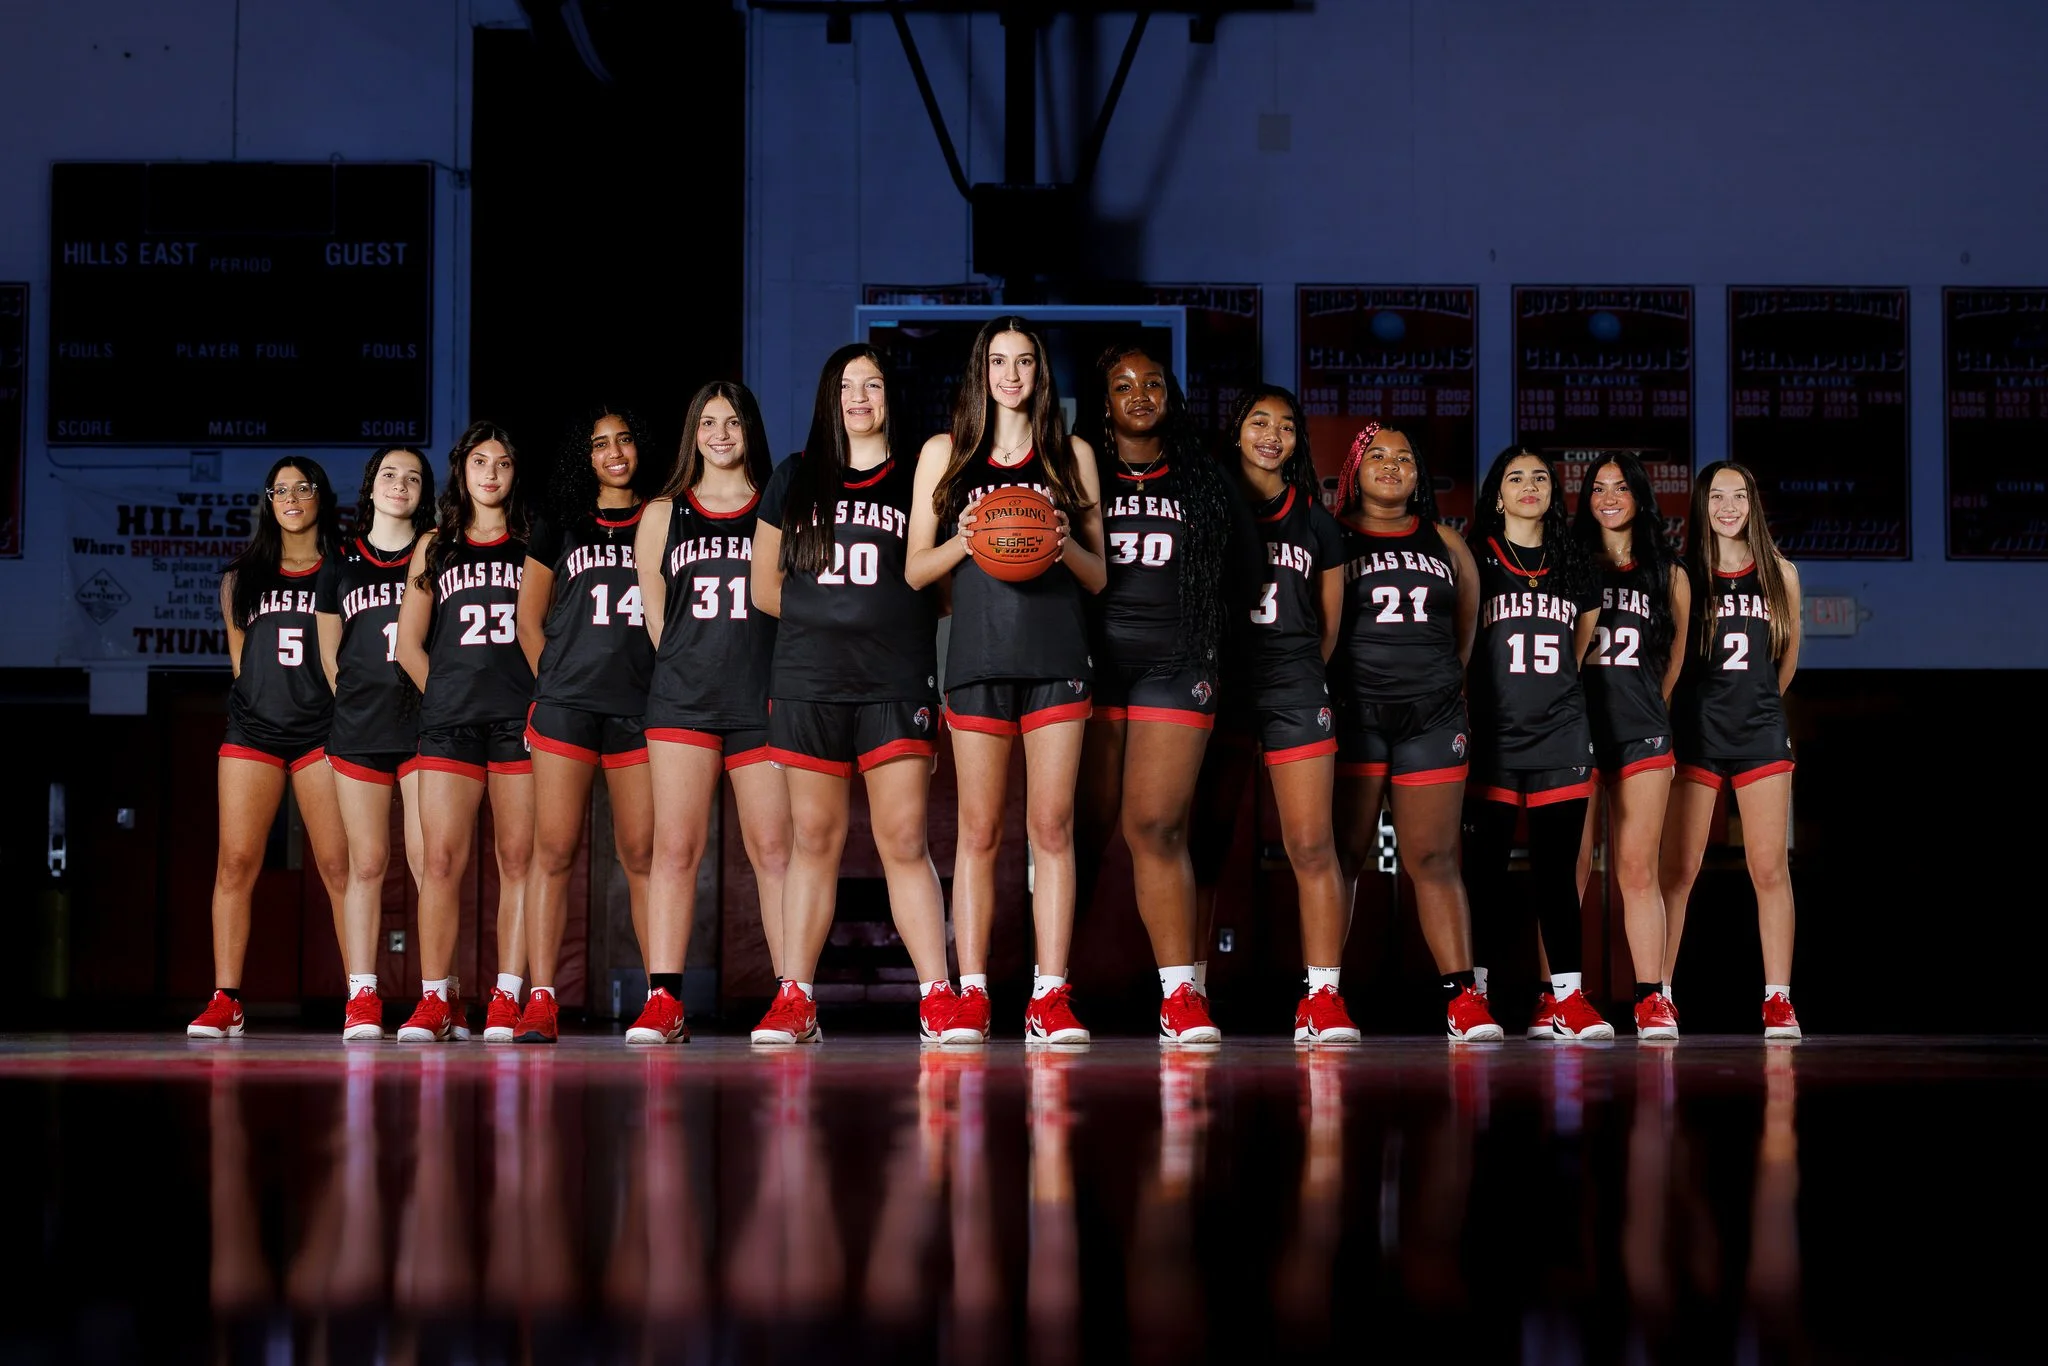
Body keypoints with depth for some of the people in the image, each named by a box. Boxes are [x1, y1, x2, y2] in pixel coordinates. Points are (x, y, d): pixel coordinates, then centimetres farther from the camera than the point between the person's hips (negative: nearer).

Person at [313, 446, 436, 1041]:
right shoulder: (340, 566, 14)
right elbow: (329, 654, 17)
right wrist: (359, 702, 10)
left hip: (423, 725, -2)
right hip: (359, 732, 2)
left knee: (428, 862, -7)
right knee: (366, 864, 0)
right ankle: (361, 998, 1)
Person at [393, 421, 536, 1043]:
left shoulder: (535, 546, 13)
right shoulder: (435, 547, 18)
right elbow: (409, 644, 17)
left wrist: (542, 699, 0)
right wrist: (450, 694, 9)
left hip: (520, 717, -1)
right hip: (449, 721, 1)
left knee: (518, 860, -4)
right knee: (440, 860, -7)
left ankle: (507, 999, -2)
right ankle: (435, 999, -4)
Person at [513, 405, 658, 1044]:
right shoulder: (559, 524, 15)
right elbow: (529, 618, 18)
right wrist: (555, 680, 9)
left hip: (641, 705, 0)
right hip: (566, 705, 0)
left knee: (642, 855, -2)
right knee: (554, 851, -5)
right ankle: (540, 1002, -7)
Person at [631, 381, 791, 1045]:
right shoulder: (662, 515, 13)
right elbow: (654, 614, 16)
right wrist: (692, 667, 10)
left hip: (764, 698, -1)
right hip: (682, 700, 1)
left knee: (775, 850, -4)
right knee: (675, 847, -6)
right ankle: (663, 1001, -7)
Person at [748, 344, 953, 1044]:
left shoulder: (917, 480, 10)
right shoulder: (794, 480, 15)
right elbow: (765, 586, 16)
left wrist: (888, 616, -3)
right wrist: (829, 615, 8)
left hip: (896, 680, -2)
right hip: (808, 680, 2)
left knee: (904, 840, -8)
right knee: (814, 838, 3)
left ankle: (937, 998, -9)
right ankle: (794, 999, 5)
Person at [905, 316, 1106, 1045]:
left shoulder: (1073, 455, 13)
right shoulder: (945, 453, 12)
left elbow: (1099, 576, 13)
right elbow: (915, 568, 8)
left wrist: (1065, 546, -8)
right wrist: (963, 542, -11)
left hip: (1057, 653, 0)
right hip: (979, 653, 0)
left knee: (1052, 825, -4)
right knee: (979, 830, -1)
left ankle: (1051, 994, -3)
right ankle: (971, 995, 0)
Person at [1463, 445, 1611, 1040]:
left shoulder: (1574, 565, 14)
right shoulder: (1474, 560, 4)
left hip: (1561, 730, 3)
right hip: (1491, 729, -3)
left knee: (1558, 868, 2)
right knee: (1485, 868, -5)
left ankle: (1568, 997, 3)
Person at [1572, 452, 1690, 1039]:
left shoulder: (1668, 576, 14)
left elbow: (1677, 657, 20)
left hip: (1640, 729, 1)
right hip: (1573, 725, -1)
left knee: (1638, 869, -2)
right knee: (1570, 868, -6)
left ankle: (1652, 998, -1)